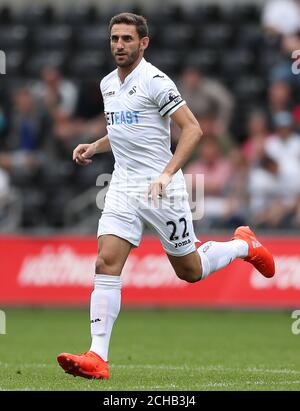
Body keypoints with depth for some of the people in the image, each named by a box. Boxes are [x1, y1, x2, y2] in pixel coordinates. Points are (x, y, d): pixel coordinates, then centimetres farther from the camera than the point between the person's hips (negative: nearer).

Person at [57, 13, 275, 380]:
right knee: (106, 263, -12)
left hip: (160, 188, -6)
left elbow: (192, 128, -14)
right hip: (123, 186, 6)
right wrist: (94, 147, 10)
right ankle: (97, 357, -17)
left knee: (190, 271, 7)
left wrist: (167, 173, -23)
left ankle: (244, 244, 38)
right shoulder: (108, 84, 11)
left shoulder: (155, 81, -12)